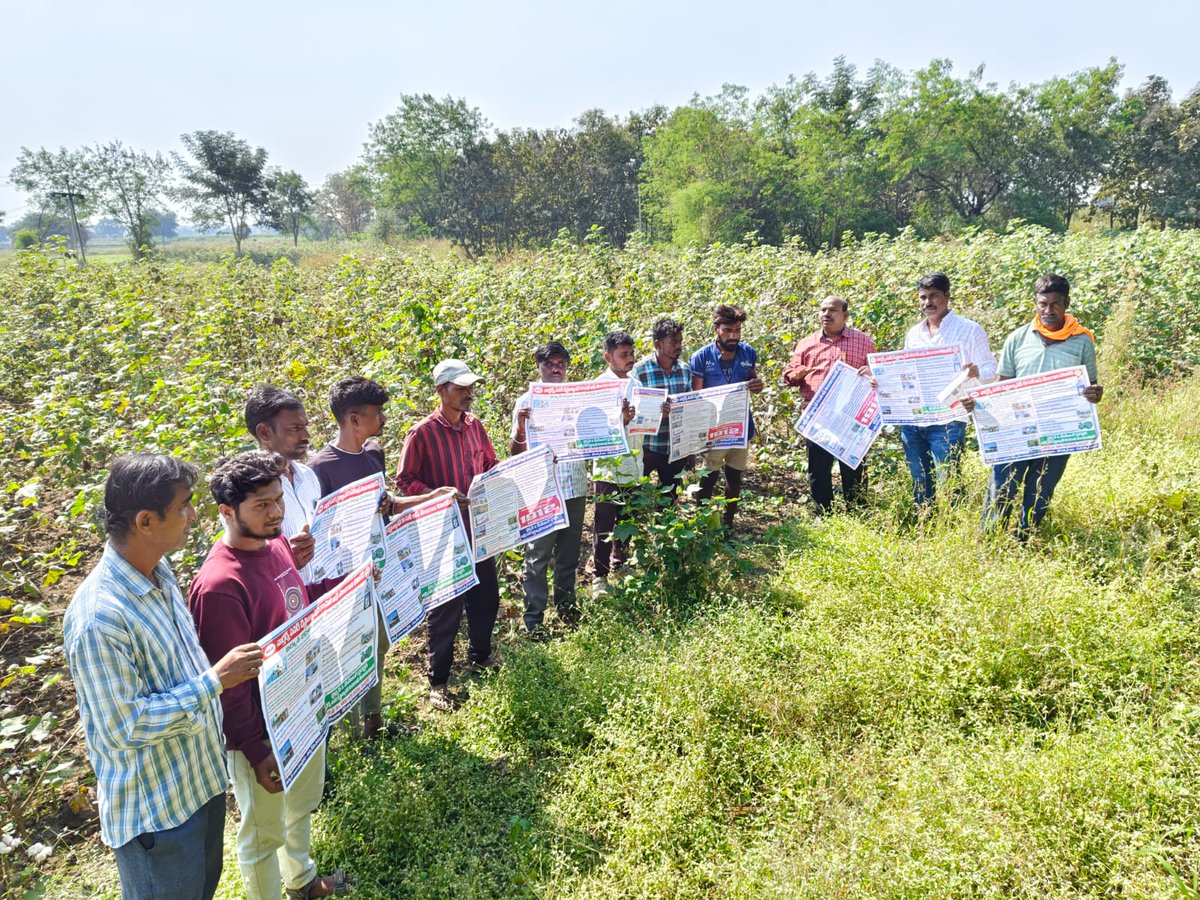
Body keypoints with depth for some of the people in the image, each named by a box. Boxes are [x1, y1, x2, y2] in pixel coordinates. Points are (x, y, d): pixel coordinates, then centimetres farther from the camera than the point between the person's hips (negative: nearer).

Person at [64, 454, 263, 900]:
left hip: (202, 776, 8)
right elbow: (125, 726, -27)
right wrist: (215, 680, -26)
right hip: (155, 809, -8)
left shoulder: (160, 573, -3)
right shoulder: (98, 617, -31)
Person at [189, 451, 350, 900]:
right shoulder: (219, 584, -29)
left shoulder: (276, 542, -5)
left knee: (303, 800, 30)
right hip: (264, 730, -9)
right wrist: (254, 751, -18)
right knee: (264, 831, 16)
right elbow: (227, 682, -23)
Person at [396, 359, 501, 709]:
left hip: (479, 527, 6)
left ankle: (480, 656, 41)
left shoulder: (475, 425, 4)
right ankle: (438, 681, 18)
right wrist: (440, 494, -24)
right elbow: (404, 481, -11)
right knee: (447, 606, 2)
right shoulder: (422, 433, -15)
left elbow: (490, 464, 16)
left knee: (486, 595, 18)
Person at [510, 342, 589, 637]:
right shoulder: (527, 401, -3)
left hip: (575, 487, 4)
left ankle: (566, 604, 33)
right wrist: (520, 428, -26)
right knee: (538, 557, 2)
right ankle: (533, 618, 10)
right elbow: (515, 450, -6)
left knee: (569, 553, 17)